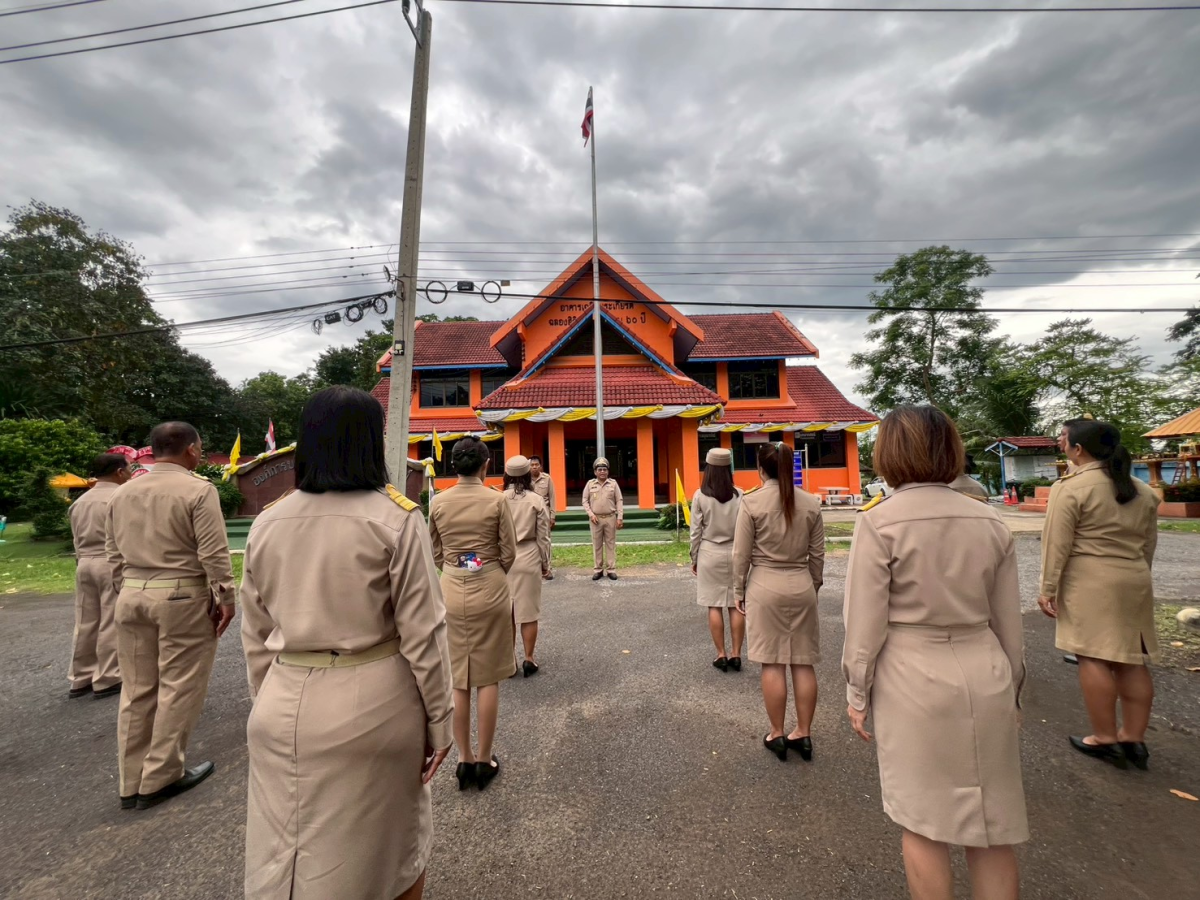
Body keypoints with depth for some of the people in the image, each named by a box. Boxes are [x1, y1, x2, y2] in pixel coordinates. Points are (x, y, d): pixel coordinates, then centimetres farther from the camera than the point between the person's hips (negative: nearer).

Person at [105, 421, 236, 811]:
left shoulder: (122, 493, 9)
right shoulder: (198, 490, -14)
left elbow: (114, 554, 14)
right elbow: (213, 553, -16)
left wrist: (128, 590, 23)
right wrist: (226, 599, -8)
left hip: (132, 595, 7)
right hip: (181, 597, -7)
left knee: (137, 690, 15)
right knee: (178, 688, 6)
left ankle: (132, 782, 27)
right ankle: (159, 779, 17)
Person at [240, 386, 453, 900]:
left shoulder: (267, 523, -1)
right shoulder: (395, 518, -15)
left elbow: (255, 637, 7)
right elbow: (421, 634, -13)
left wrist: (270, 704, 20)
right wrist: (439, 719, -2)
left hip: (286, 704, 4)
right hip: (372, 703, -3)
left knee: (287, 855, 23)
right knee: (393, 843, 21)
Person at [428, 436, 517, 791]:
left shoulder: (438, 502, -2)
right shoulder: (496, 500, -10)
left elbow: (435, 553, 6)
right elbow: (508, 554, -6)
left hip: (451, 589, 3)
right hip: (489, 589, -2)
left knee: (457, 679, 14)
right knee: (488, 679, 10)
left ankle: (464, 759, 25)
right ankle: (484, 759, 21)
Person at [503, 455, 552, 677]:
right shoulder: (536, 500, -7)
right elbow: (543, 536, -3)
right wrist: (545, 563, 9)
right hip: (529, 559, -1)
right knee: (528, 612, 9)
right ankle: (529, 659, 17)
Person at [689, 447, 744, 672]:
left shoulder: (700, 496, -8)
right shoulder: (739, 495, -4)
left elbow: (696, 530, -5)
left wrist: (694, 558, 6)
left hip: (710, 553, -2)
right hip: (734, 553, 2)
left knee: (714, 606, 7)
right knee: (736, 605, 9)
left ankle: (721, 655, 13)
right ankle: (736, 655, 15)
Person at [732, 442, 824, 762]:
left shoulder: (752, 502, -10)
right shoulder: (811, 503, 0)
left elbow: (741, 554, -7)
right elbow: (817, 555, 5)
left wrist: (739, 591, 4)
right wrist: (813, 587, 18)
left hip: (765, 586, -3)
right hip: (802, 586, 4)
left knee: (773, 664, 5)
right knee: (803, 662, 11)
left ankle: (777, 735, 18)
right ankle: (804, 734, 23)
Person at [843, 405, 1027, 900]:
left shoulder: (878, 523, -15)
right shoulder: (990, 522, 0)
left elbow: (866, 622, -12)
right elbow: (1008, 623, 7)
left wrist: (858, 694, 0)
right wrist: (1010, 688, 20)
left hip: (913, 682, -4)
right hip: (983, 678, 5)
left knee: (924, 826, 13)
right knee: (992, 825, 18)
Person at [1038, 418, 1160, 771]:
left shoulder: (1070, 488, -13)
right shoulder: (1142, 490, 10)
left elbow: (1057, 544, -14)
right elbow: (1149, 543, 16)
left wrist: (1048, 588, -8)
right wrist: (1136, 573, 26)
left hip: (1089, 583, -7)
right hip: (1134, 581, 7)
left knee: (1093, 657, 1)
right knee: (1131, 659, 11)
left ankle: (1105, 738, 8)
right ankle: (1134, 739, 19)